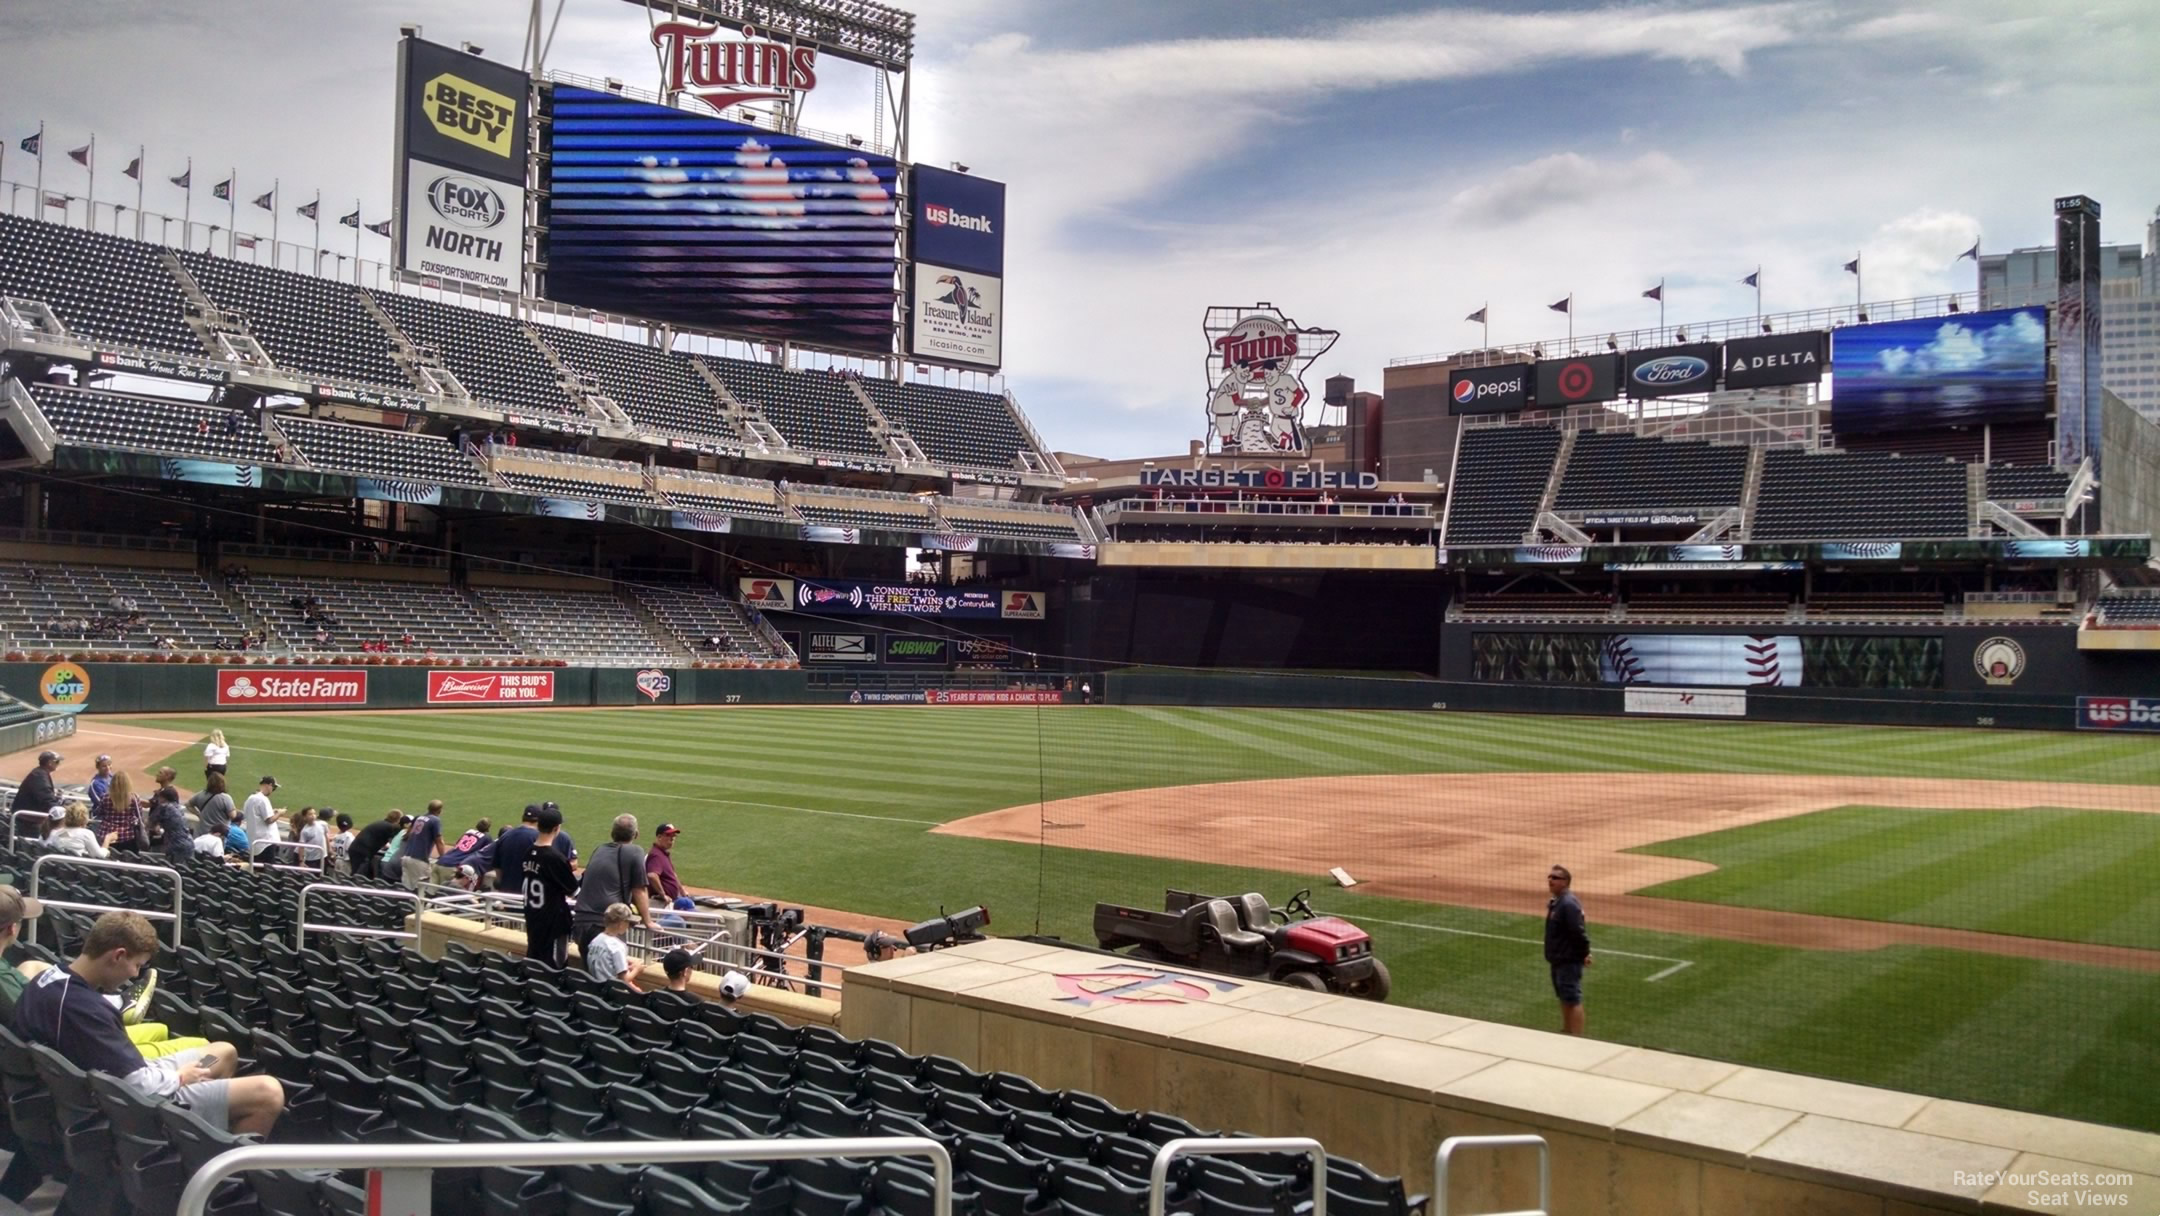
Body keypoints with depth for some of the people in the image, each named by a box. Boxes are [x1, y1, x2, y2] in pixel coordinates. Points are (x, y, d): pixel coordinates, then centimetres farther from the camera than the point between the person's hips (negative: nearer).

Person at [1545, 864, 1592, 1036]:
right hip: (1558, 959, 11)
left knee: (1573, 1000, -7)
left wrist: (1583, 954, -18)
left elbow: (1579, 932, -24)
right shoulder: (1556, 902, 10)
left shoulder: (1568, 904, -22)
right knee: (1564, 999, 21)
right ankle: (1566, 1033, 34)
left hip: (1569, 961, -11)